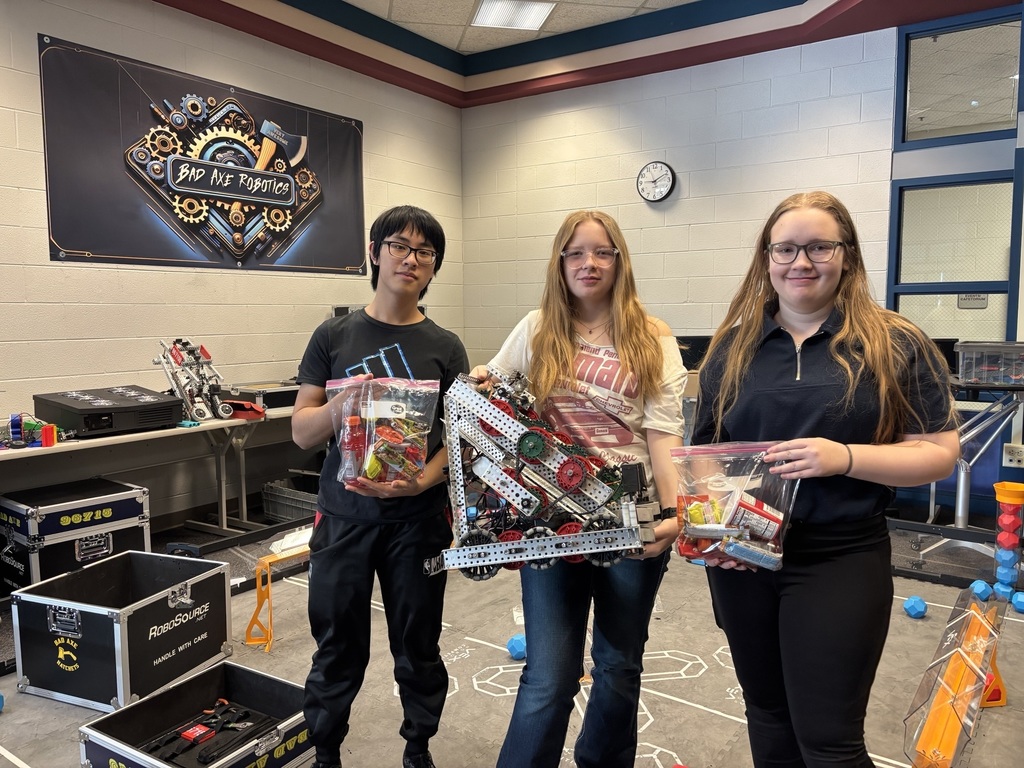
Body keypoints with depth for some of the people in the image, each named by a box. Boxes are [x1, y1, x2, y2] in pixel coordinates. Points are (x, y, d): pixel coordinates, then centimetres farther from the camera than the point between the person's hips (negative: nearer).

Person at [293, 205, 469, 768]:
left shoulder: (446, 348, 2)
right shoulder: (335, 336, 2)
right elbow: (301, 432, 1)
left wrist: (421, 482, -19)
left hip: (418, 517, 0)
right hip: (344, 516, 0)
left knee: (418, 646, 13)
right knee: (338, 648, 12)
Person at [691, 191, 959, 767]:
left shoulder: (894, 344, -4)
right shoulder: (735, 344, 5)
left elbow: (940, 453, -5)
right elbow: (706, 449, 10)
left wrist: (845, 457, -21)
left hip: (841, 563, -3)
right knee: (768, 716, 20)